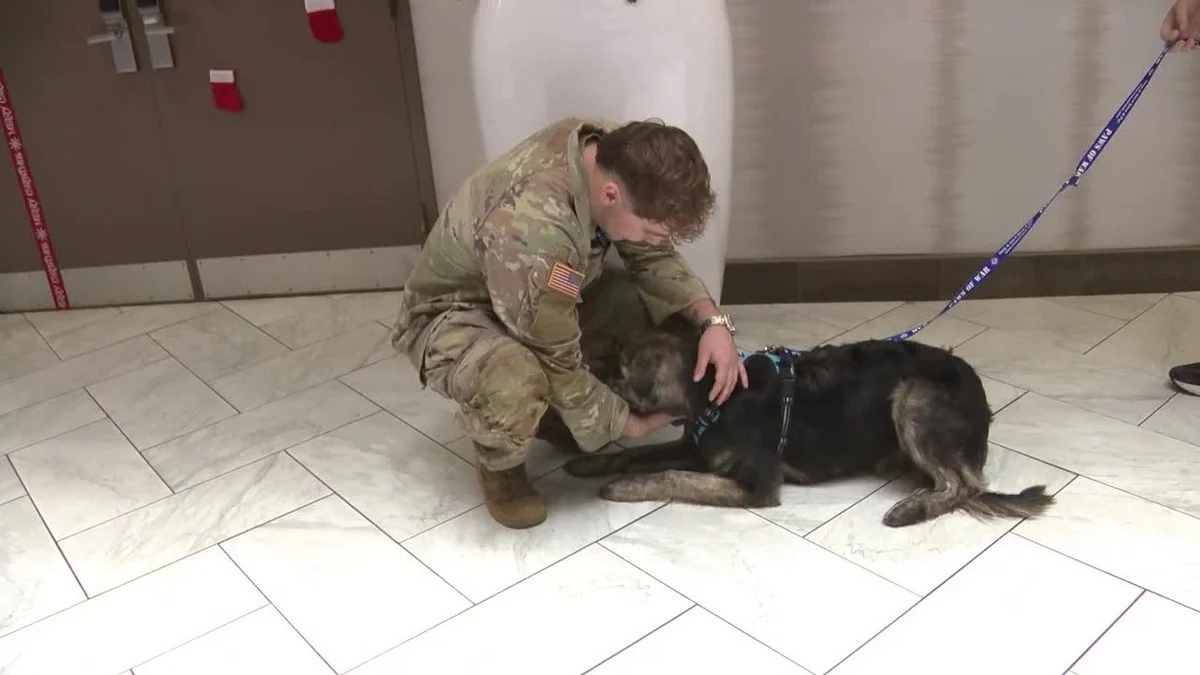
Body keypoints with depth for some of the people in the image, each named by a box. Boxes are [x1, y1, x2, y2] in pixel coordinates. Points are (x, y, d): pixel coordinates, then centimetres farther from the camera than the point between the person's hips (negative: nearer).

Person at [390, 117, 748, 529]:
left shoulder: (612, 151, -18)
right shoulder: (534, 230, -42)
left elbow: (655, 258, -3)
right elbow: (560, 367, -30)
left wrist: (712, 320, -18)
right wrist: (630, 424, -15)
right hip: (450, 316, -8)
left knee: (663, 306, -8)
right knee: (513, 391, -41)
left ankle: (558, 418, 11)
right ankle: (499, 463, -4)